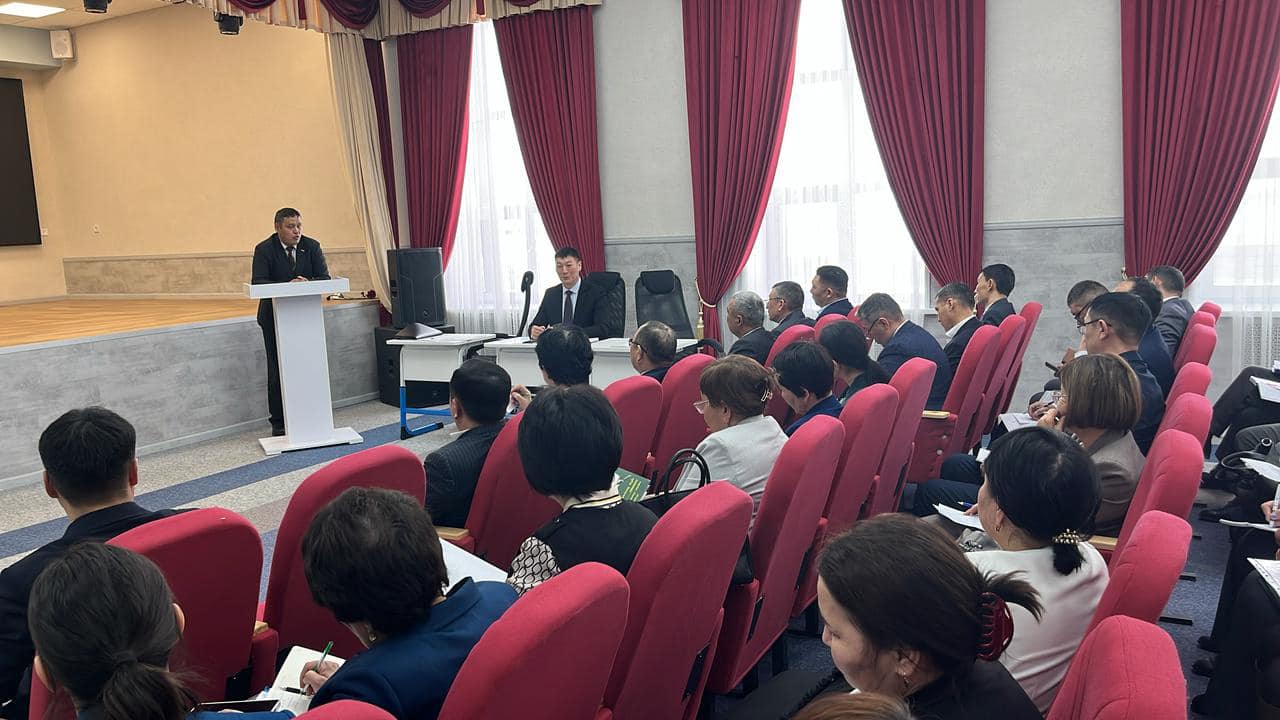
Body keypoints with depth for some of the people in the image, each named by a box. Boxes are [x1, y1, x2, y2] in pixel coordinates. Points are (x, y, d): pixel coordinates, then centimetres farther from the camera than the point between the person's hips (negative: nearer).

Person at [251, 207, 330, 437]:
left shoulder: (312, 246, -2)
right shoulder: (264, 249, -9)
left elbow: (324, 278, -7)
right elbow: (258, 283, -19)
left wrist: (307, 283, -28)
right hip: (275, 316, -2)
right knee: (277, 370, 3)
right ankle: (279, 423, 10)